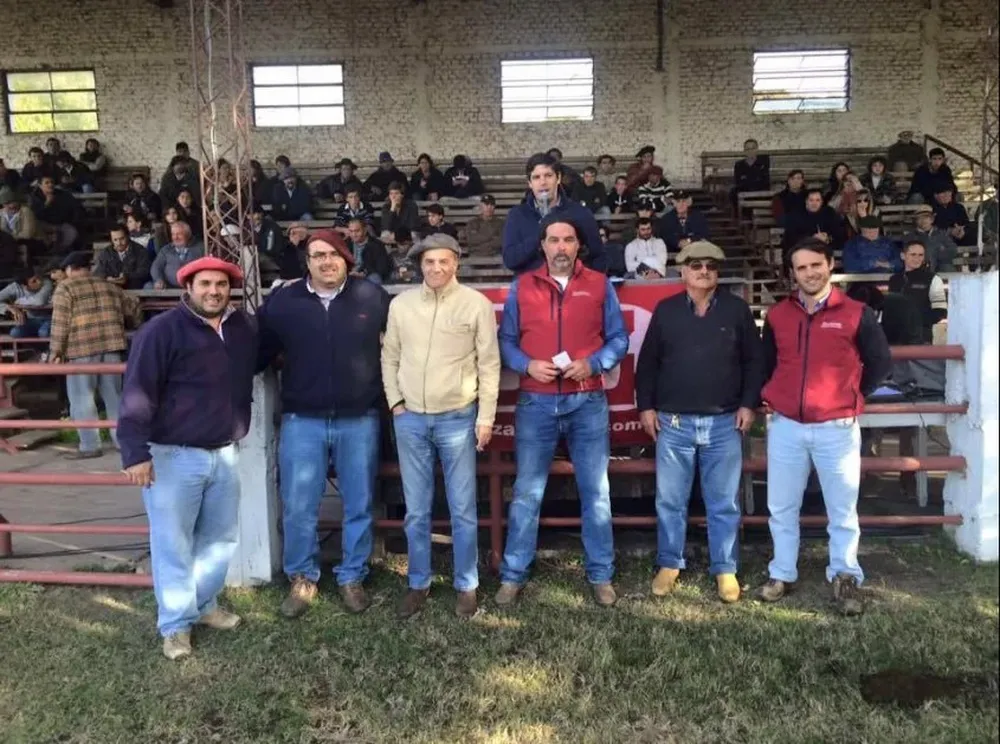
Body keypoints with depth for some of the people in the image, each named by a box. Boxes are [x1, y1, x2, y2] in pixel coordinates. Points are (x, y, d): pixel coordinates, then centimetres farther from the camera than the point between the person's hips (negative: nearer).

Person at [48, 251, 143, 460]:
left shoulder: (65, 288, 1)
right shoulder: (110, 287, 17)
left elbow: (60, 323, -6)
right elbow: (133, 309, 23)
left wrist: (55, 351, -4)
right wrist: (133, 325, 42)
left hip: (82, 350, -5)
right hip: (111, 347, 5)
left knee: (81, 398, 2)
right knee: (114, 396, 12)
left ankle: (89, 446, 1)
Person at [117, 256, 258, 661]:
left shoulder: (244, 328, 5)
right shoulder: (162, 330, -11)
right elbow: (137, 394, -14)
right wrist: (136, 451, -18)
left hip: (225, 453, 6)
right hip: (173, 456, -5)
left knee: (221, 537, 16)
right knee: (173, 545, 3)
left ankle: (203, 605, 35)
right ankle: (175, 624, 18)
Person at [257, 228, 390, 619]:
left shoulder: (372, 297, -1)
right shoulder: (282, 301, 0)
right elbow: (257, 352, 5)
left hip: (359, 421, 0)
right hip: (302, 421, 0)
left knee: (359, 506, 11)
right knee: (298, 508, 5)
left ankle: (352, 577, 29)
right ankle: (302, 579, 26)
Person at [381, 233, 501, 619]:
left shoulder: (476, 304, -5)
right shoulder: (401, 304, 3)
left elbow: (489, 363, -3)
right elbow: (389, 357, 11)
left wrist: (486, 417, -5)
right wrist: (395, 402, 3)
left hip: (458, 419, -2)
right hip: (410, 419, 3)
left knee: (462, 510, 6)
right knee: (416, 510, 11)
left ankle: (467, 585, 22)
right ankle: (418, 583, 27)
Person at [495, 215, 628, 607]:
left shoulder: (600, 285, 4)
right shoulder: (521, 287, 5)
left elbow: (619, 339, 4)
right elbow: (506, 342, 5)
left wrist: (593, 363, -13)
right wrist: (528, 365, -13)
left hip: (587, 402, 0)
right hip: (536, 403, 0)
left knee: (596, 492, 8)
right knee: (527, 492, 6)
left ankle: (601, 576, 21)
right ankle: (513, 575, 18)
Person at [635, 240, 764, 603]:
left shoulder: (737, 309, 4)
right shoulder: (665, 310, 4)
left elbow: (755, 361, 6)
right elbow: (647, 362, 7)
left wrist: (749, 403, -1)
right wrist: (646, 406, 2)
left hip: (724, 423, 0)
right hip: (673, 423, 1)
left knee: (724, 502, 7)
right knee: (670, 500, 8)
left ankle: (725, 568, 20)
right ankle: (669, 564, 22)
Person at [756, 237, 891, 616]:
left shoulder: (856, 314, -3)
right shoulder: (777, 315, 5)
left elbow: (880, 362, 7)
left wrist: (853, 396, 8)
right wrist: (770, 397, 10)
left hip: (837, 428, -2)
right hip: (785, 426, 2)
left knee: (842, 509, 7)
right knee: (782, 508, 10)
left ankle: (845, 578, 22)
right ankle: (782, 574, 23)